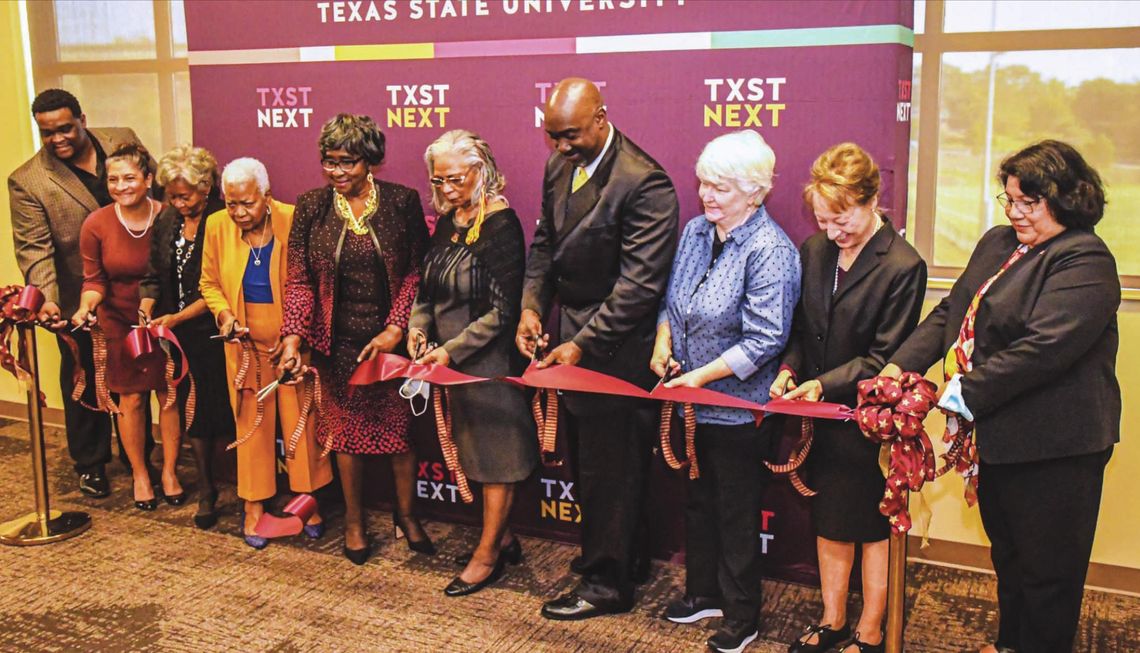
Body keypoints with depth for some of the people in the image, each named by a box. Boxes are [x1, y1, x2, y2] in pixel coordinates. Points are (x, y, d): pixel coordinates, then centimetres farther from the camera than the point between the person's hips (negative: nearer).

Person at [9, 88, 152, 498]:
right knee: (84, 384, 13)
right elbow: (33, 248, -15)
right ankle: (90, 465, 31)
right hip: (79, 302, -2)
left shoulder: (123, 141, -5)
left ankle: (139, 455, 35)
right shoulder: (27, 181, -12)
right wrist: (46, 298, -29)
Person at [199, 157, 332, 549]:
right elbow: (210, 283, 9)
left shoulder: (293, 222, -14)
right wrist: (224, 315, -10)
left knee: (300, 420, 6)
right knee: (251, 422, 10)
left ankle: (308, 500, 23)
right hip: (245, 343, 2)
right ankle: (254, 507, 23)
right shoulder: (217, 227, -3)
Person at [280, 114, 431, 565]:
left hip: (393, 337, -1)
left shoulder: (402, 202, -5)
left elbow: (417, 272, -4)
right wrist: (293, 337, -13)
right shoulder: (311, 207, -2)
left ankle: (406, 515, 28)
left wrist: (396, 329, -11)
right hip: (338, 341, 1)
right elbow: (299, 280, -1)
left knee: (400, 426, 7)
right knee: (346, 430, 11)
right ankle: (354, 520, 29)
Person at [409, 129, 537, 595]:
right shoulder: (449, 221, 9)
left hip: (489, 359, -8)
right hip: (450, 358, 8)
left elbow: (502, 311, -18)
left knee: (495, 455, 5)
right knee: (475, 452, 16)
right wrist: (418, 325, -1)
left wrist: (452, 350, -19)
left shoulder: (500, 224, -15)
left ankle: (487, 555, 16)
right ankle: (502, 538, 31)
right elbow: (431, 287, 17)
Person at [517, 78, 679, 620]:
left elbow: (640, 283, -22)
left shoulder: (644, 183, -21)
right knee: (588, 455, 19)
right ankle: (614, 553, 39)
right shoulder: (559, 166, 5)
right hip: (570, 334, 8)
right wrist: (531, 306, 0)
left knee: (611, 467, 4)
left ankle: (607, 584, 21)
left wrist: (584, 344, -23)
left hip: (616, 348, -8)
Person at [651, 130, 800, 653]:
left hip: (738, 408, -7)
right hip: (692, 405, 7)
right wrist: (663, 342, -3)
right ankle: (704, 592, 40)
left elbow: (765, 340, -23)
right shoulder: (696, 231, 4)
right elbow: (671, 299, 15)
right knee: (698, 500, 21)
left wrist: (703, 375, -23)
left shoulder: (771, 251, -19)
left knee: (737, 515, 8)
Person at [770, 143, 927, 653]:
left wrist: (824, 384, -22)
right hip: (822, 417, 6)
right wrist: (789, 370, -6)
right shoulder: (813, 250, 2)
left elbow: (884, 359, -15)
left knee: (873, 526, 10)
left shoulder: (903, 266, -16)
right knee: (828, 520, 18)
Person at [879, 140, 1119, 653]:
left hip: (1051, 445, -8)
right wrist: (899, 365, -4)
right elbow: (950, 312, 9)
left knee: (1046, 567, 9)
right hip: (995, 433, 9)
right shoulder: (997, 244, 9)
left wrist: (969, 392, -25)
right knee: (1006, 552, 25)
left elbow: (1044, 347, -27)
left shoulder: (1084, 261, -17)